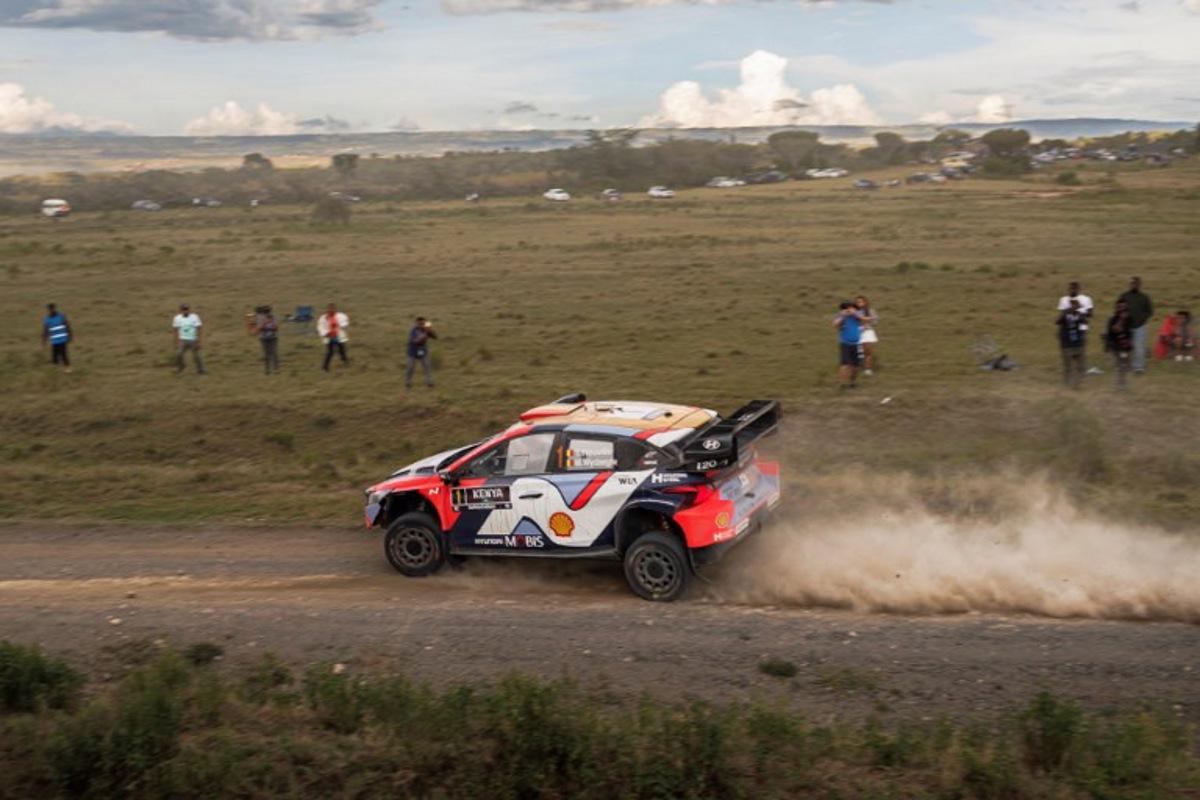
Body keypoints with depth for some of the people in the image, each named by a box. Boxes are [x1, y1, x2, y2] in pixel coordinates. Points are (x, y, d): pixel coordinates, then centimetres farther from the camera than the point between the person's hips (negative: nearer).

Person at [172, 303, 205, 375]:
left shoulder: (194, 317, -9)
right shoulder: (177, 318, -1)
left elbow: (198, 330, -7)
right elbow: (176, 331, 5)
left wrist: (198, 342, -10)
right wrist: (176, 342, 3)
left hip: (193, 340, -2)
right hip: (183, 340, 2)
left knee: (196, 356, 0)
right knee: (178, 354, -12)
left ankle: (200, 370, 18)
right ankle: (180, 367, 13)